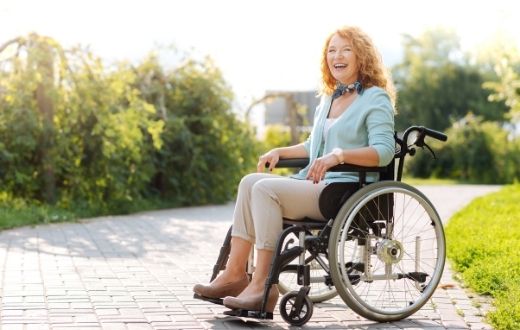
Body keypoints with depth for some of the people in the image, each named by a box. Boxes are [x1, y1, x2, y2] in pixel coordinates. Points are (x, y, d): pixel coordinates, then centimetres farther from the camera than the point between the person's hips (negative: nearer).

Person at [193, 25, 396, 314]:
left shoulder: (376, 99, -3)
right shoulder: (328, 99, 22)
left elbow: (384, 152, -17)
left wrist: (339, 155, -30)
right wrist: (280, 152, 14)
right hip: (316, 184, 8)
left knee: (265, 188, -24)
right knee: (250, 181, -10)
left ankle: (262, 285, -24)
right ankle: (234, 273, -14)